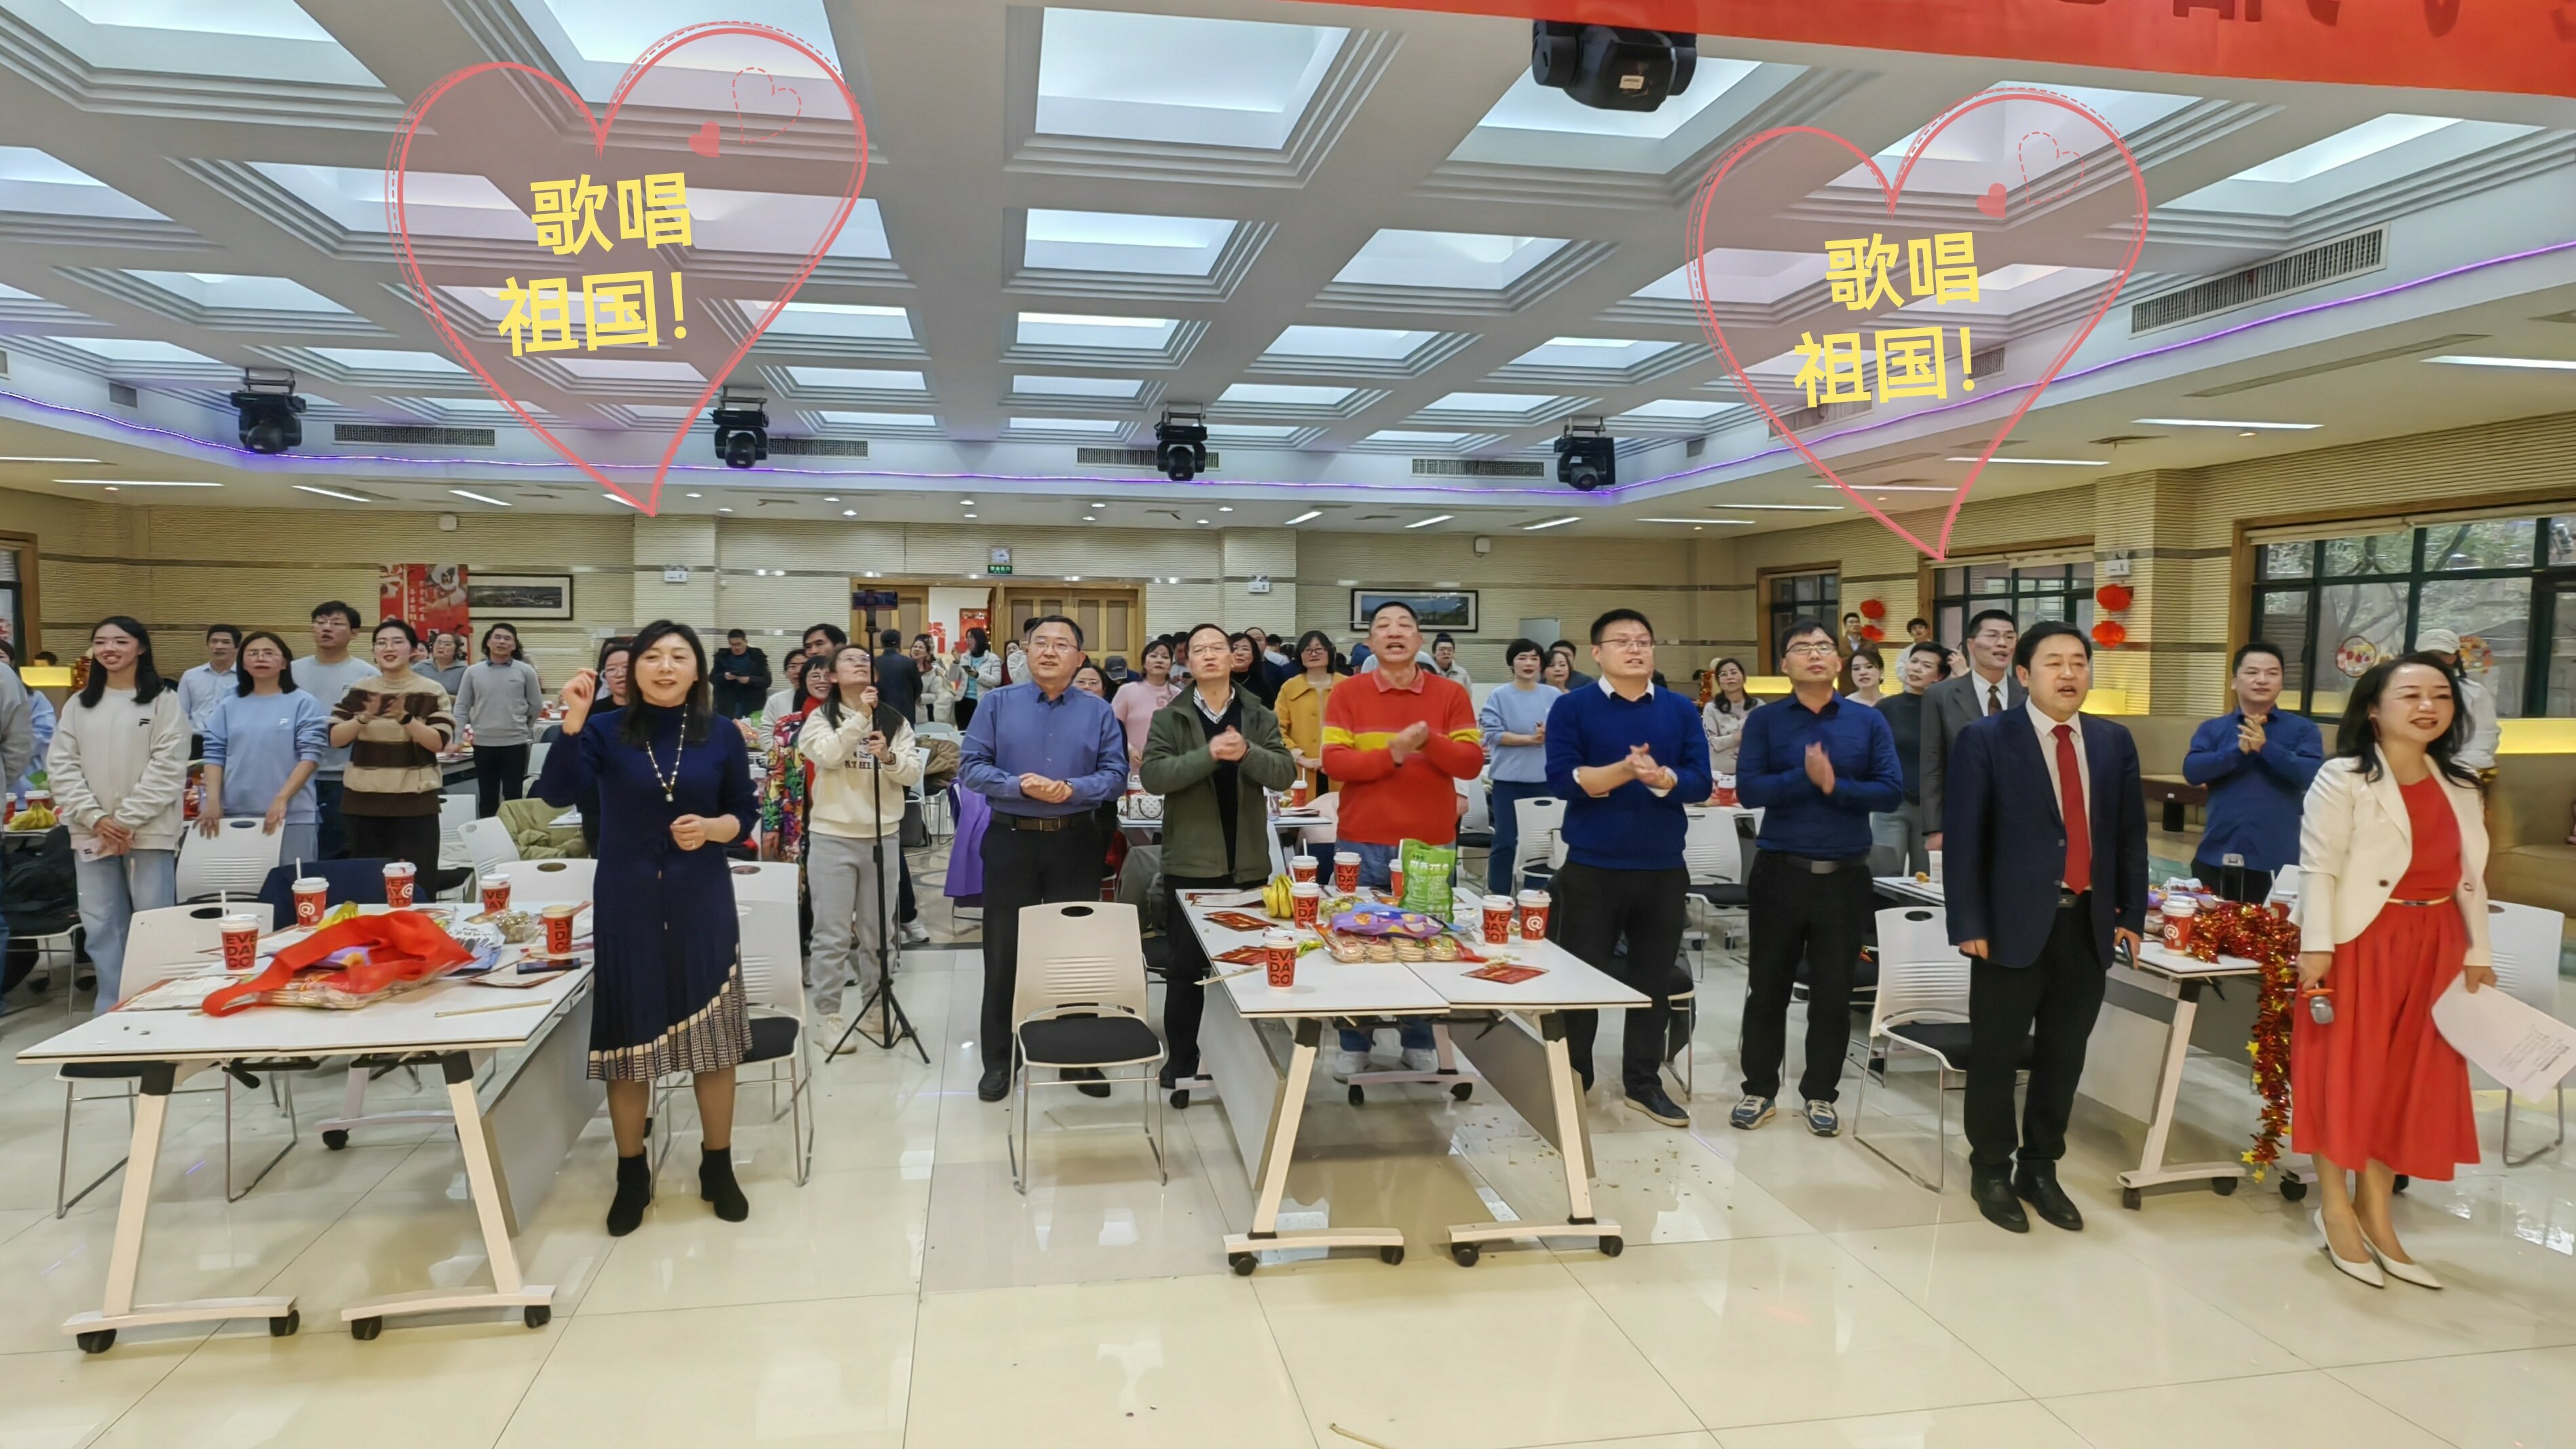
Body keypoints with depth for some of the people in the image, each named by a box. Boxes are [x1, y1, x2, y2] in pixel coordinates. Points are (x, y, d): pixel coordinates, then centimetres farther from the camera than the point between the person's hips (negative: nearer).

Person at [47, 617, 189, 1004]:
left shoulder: (164, 700, 0)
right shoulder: (77, 704, 12)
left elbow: (167, 768, -7)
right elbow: (61, 766, 6)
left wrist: (126, 820, -12)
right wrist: (95, 817, -8)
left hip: (149, 831, -4)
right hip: (91, 832, 4)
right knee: (101, 925, 7)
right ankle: (113, 1010, 16)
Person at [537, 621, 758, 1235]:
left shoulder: (722, 737, 1)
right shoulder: (608, 730, -2)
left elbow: (743, 816, 6)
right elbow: (557, 792, -17)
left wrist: (712, 829, -15)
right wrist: (572, 722, -29)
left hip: (701, 902, 1)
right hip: (626, 902, 0)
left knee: (713, 1035, 6)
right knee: (629, 1037, 7)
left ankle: (718, 1167, 22)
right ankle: (631, 1175, 24)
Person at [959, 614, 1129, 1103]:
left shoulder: (1098, 711, 4)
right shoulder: (997, 704, 1)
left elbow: (1116, 775, -1)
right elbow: (971, 767, -5)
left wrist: (1072, 788, -19)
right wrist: (1020, 786, -20)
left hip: (1076, 845, 1)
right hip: (1011, 842, -1)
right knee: (1004, 954, 6)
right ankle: (999, 1061, 18)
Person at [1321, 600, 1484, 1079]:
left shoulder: (1451, 695, 3)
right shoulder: (1347, 695, 1)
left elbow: (1471, 763, -4)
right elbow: (1334, 762, -8)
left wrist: (1428, 739, -20)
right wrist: (1392, 755, -19)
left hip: (1431, 843, 1)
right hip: (1363, 842, 0)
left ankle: (1418, 1042, 23)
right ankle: (1353, 1046, 18)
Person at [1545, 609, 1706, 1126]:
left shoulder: (1681, 710, 5)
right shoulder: (1571, 708, -3)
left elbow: (1700, 781, -3)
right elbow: (1562, 778, -14)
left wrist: (1660, 777, -22)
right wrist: (1626, 770, -23)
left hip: (1664, 869, 3)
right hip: (1592, 868, -3)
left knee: (1654, 980, 12)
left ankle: (1644, 1083, 25)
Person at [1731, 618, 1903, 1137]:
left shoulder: (1869, 721, 3)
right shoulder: (1764, 720, 0)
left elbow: (1892, 791, -6)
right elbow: (1748, 789, -11)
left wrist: (1834, 785, -18)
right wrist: (1807, 777, -20)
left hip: (1845, 875, 1)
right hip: (1779, 871, -1)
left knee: (1833, 991, 9)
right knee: (1767, 986, 8)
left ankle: (1820, 1094, 23)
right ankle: (1759, 1089, 22)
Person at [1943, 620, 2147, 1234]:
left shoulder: (2114, 742, 9)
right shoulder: (1986, 739, -5)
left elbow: (2130, 835, 13)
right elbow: (1964, 838, -7)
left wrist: (2131, 915, 8)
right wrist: (1969, 925, -12)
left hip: (2089, 925, 4)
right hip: (2014, 923, -4)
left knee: (2063, 1058, 12)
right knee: (1996, 1057, 6)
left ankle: (2040, 1170, 28)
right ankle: (1991, 1172, 23)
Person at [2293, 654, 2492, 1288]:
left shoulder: (2461, 789, 12)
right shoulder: (2343, 779, -7)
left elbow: (2470, 878, 15)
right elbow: (2319, 868, -12)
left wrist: (2478, 951, 12)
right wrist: (2315, 946, -18)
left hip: (2433, 949, 6)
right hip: (2360, 945, -6)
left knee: (2411, 1079, 9)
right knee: (2346, 1073, 1)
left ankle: (2376, 1213, 20)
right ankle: (2337, 1210, 13)